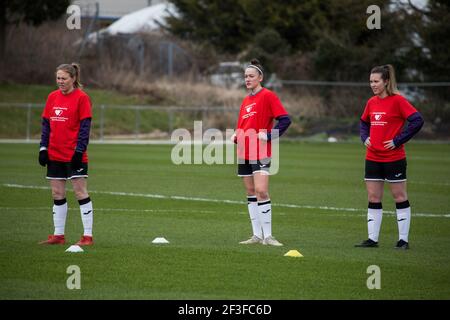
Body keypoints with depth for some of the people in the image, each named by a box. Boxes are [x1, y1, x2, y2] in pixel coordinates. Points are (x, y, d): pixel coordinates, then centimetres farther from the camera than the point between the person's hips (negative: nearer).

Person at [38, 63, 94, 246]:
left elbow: (85, 126, -9)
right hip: (55, 155, 6)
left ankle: (88, 236, -2)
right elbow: (46, 123, 14)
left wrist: (79, 150, -15)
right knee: (57, 194, 8)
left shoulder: (81, 97, -7)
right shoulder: (52, 97, 10)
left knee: (80, 192, -5)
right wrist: (43, 148, 6)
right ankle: (58, 235, 15)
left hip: (74, 155, -6)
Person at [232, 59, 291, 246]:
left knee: (261, 191, -16)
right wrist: (236, 136, 7)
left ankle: (267, 236, -13)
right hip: (244, 152, 8)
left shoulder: (268, 96, -6)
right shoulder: (246, 100, 16)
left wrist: (269, 136, -18)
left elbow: (285, 120, -13)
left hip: (260, 152, -8)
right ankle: (257, 235, 12)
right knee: (250, 192, 8)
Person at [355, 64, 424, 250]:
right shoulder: (372, 102, 9)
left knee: (399, 197, 1)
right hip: (373, 158, 7)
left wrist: (398, 141, -17)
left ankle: (403, 240, 6)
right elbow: (364, 122, 26)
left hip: (394, 158, -7)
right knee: (373, 198, 7)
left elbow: (417, 121, -18)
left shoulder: (397, 100, -11)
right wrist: (365, 137, 7)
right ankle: (372, 239, 12)